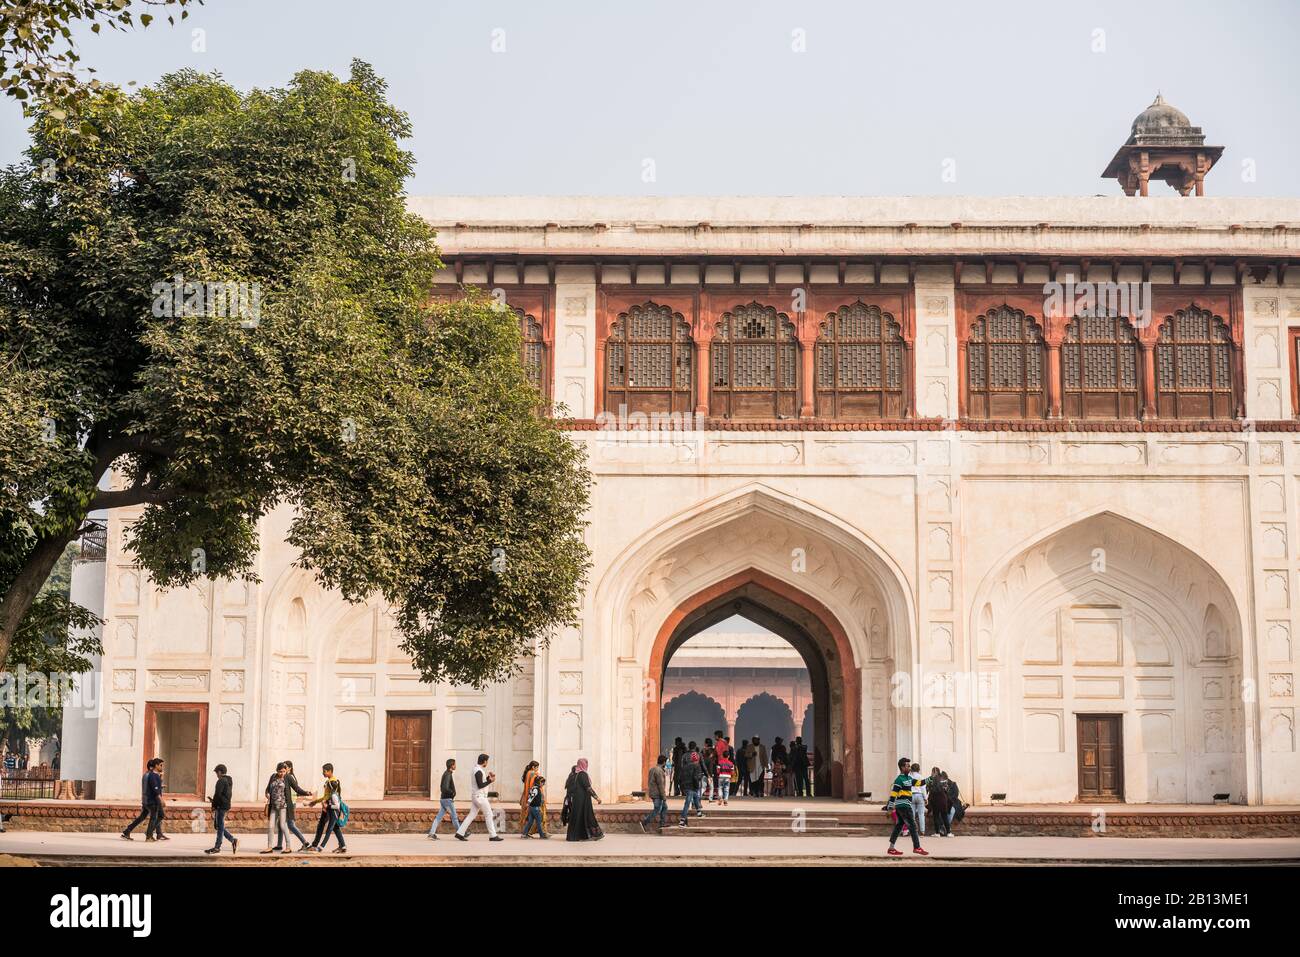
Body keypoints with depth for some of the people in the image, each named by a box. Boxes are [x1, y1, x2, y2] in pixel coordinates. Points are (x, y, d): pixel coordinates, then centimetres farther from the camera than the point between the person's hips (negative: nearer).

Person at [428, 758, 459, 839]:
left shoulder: (446, 773, 13)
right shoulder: (448, 775, -18)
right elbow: (446, 788, -28)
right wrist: (453, 792, -12)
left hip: (443, 798, 9)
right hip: (448, 799, -9)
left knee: (439, 817, 5)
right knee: (454, 817, 3)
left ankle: (431, 834, 0)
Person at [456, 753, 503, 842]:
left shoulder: (477, 770, 14)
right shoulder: (479, 771, -17)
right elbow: (480, 785, -22)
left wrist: (488, 777, 12)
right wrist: (490, 781, -16)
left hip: (475, 797, 10)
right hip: (479, 796, -10)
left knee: (472, 815, 9)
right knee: (488, 815, -3)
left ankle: (460, 833, 6)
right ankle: (493, 836, 1)